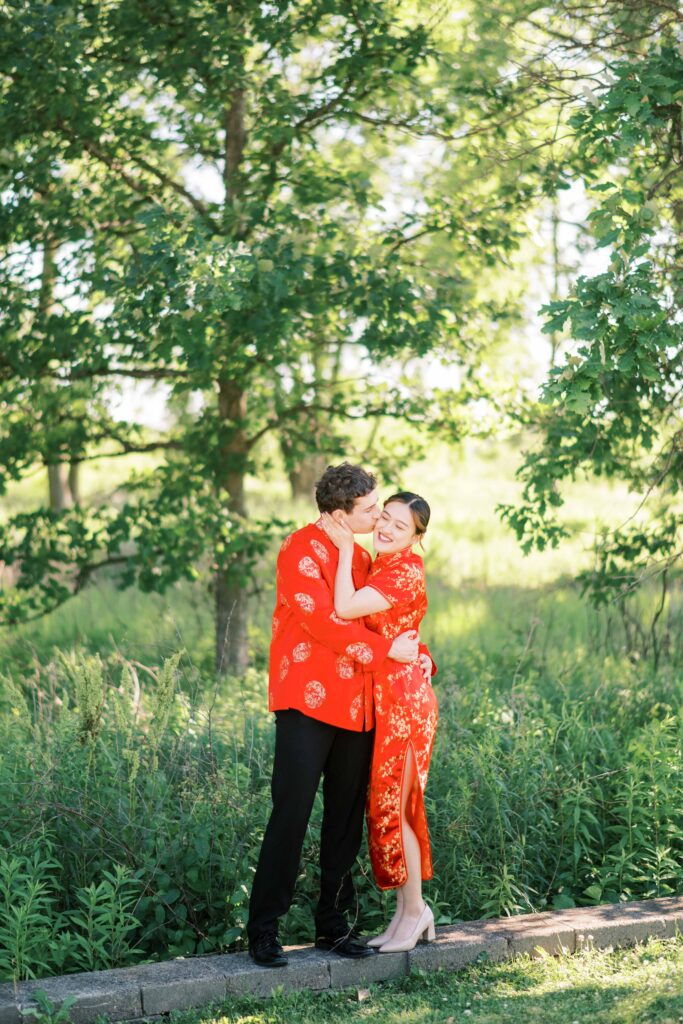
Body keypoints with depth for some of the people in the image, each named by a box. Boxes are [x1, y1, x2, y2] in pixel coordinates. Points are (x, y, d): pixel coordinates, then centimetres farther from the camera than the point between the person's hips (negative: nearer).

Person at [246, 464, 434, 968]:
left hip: (356, 707, 7)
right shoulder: (303, 549, -8)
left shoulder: (362, 557, 16)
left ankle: (334, 924, 18)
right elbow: (323, 622, -16)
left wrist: (419, 653, 7)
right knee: (292, 812, -7)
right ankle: (264, 928, 0)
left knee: (347, 816, 9)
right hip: (308, 700, -7)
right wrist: (386, 650, -12)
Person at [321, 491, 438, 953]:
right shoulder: (381, 567, 13)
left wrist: (346, 548, -18)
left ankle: (414, 911, 9)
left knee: (391, 806, -3)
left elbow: (345, 608, -25)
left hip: (400, 698, -9)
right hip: (384, 699, 9)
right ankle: (410, 911, 20)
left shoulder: (407, 570, -16)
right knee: (390, 805, 12)